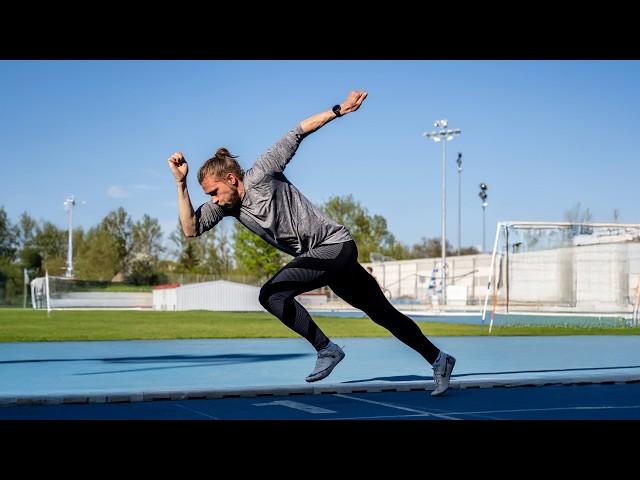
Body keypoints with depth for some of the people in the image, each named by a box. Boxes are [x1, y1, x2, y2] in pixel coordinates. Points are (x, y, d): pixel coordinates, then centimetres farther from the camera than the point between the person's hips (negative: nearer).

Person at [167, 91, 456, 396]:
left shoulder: (260, 176, -17)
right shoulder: (225, 205, 3)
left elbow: (297, 133, -12)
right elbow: (191, 229, -3)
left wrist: (339, 110, -14)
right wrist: (181, 183, -12)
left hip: (335, 245, -8)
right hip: (318, 257, 8)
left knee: (271, 294, -22)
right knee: (384, 315, 13)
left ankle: (326, 350, -14)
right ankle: (438, 360, 25)